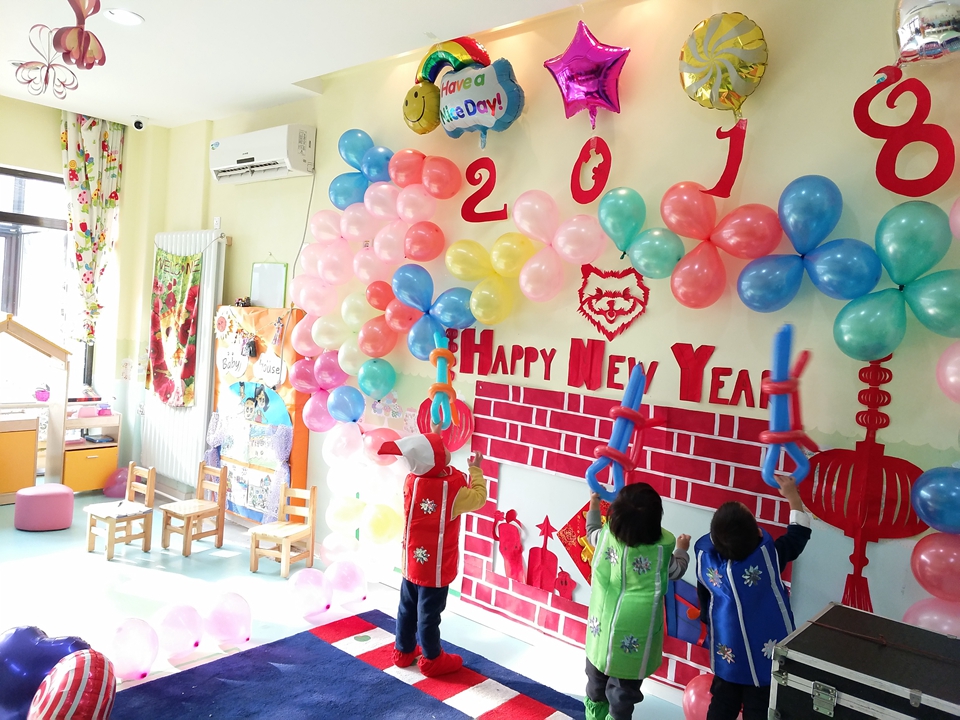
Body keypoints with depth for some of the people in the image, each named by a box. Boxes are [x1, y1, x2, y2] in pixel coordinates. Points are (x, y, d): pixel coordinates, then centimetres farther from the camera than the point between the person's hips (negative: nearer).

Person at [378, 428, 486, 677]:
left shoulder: (412, 480, -11)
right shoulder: (452, 490, -24)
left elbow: (424, 459, 13)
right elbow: (479, 498, -7)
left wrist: (433, 435, 15)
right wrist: (476, 470, 3)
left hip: (411, 562, 6)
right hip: (435, 567, -6)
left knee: (407, 608, 20)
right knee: (429, 614, 9)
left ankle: (404, 651, 38)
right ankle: (432, 660, 27)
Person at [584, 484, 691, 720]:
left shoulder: (607, 536, -16)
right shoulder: (661, 550, -22)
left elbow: (591, 533, 9)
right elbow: (677, 570, 1)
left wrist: (594, 506, 24)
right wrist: (682, 549, 20)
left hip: (602, 628, 4)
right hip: (634, 636, -4)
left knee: (597, 679, 28)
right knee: (623, 690, 15)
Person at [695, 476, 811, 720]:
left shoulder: (706, 556, -14)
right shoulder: (768, 554, -23)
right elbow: (799, 534, -3)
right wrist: (793, 495, 7)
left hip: (727, 651, 3)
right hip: (766, 653, -2)